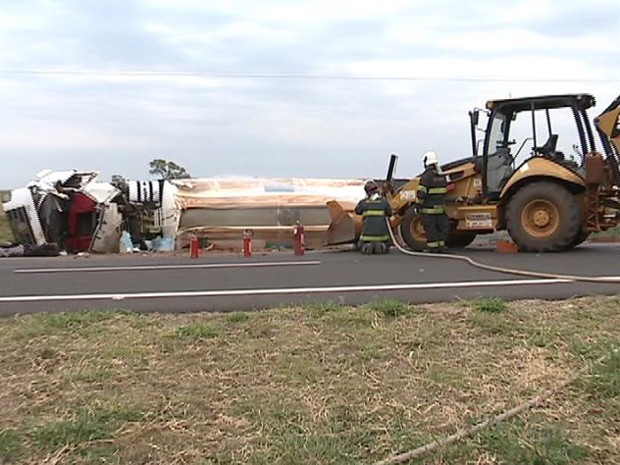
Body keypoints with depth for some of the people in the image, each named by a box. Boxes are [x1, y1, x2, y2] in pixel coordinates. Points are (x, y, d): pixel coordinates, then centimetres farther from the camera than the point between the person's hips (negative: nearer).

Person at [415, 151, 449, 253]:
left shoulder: (426, 176, -15)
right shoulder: (442, 176, 9)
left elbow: (421, 193, -18)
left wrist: (417, 205, -9)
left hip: (429, 208, -7)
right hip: (440, 207, 7)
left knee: (430, 228, -1)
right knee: (441, 226, 12)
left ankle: (432, 246, 1)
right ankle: (441, 244, 16)